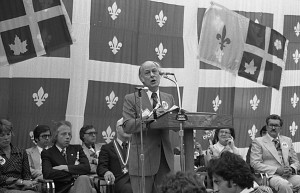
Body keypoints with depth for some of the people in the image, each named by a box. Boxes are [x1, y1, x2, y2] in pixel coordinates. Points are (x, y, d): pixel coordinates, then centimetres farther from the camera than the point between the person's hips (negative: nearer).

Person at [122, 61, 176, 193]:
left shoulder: (169, 98, 15)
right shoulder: (131, 99, 3)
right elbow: (127, 126, -10)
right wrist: (151, 117, -22)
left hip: (165, 159, 4)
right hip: (143, 159, -4)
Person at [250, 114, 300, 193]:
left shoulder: (287, 140, 23)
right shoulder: (258, 141, 8)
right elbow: (255, 163, -3)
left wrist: (292, 169, -3)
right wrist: (277, 170, -13)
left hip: (288, 175, 5)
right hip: (270, 175, -5)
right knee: (285, 185, -38)